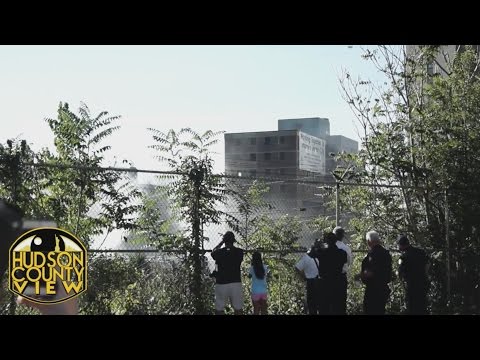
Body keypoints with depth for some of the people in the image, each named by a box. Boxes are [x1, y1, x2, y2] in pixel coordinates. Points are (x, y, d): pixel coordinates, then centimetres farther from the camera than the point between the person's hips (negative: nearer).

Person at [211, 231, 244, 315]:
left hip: (221, 284, -1)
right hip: (236, 284, 1)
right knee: (238, 310, 6)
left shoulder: (219, 252, -5)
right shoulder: (239, 252, -2)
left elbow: (213, 251, 19)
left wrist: (222, 242, 20)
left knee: (219, 310, 3)